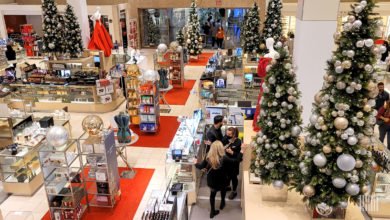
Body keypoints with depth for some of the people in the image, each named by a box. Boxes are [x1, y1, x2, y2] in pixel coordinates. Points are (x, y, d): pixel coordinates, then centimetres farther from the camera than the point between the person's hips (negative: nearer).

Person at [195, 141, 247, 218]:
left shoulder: (208, 158, -23)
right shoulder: (224, 159, -30)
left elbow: (201, 166, -10)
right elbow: (237, 160, -22)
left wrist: (196, 163, 11)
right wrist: (242, 150, -11)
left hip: (211, 182, 1)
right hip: (222, 182, -1)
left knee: (212, 194, 26)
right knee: (223, 190, 33)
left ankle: (212, 211, 38)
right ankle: (222, 203, 57)